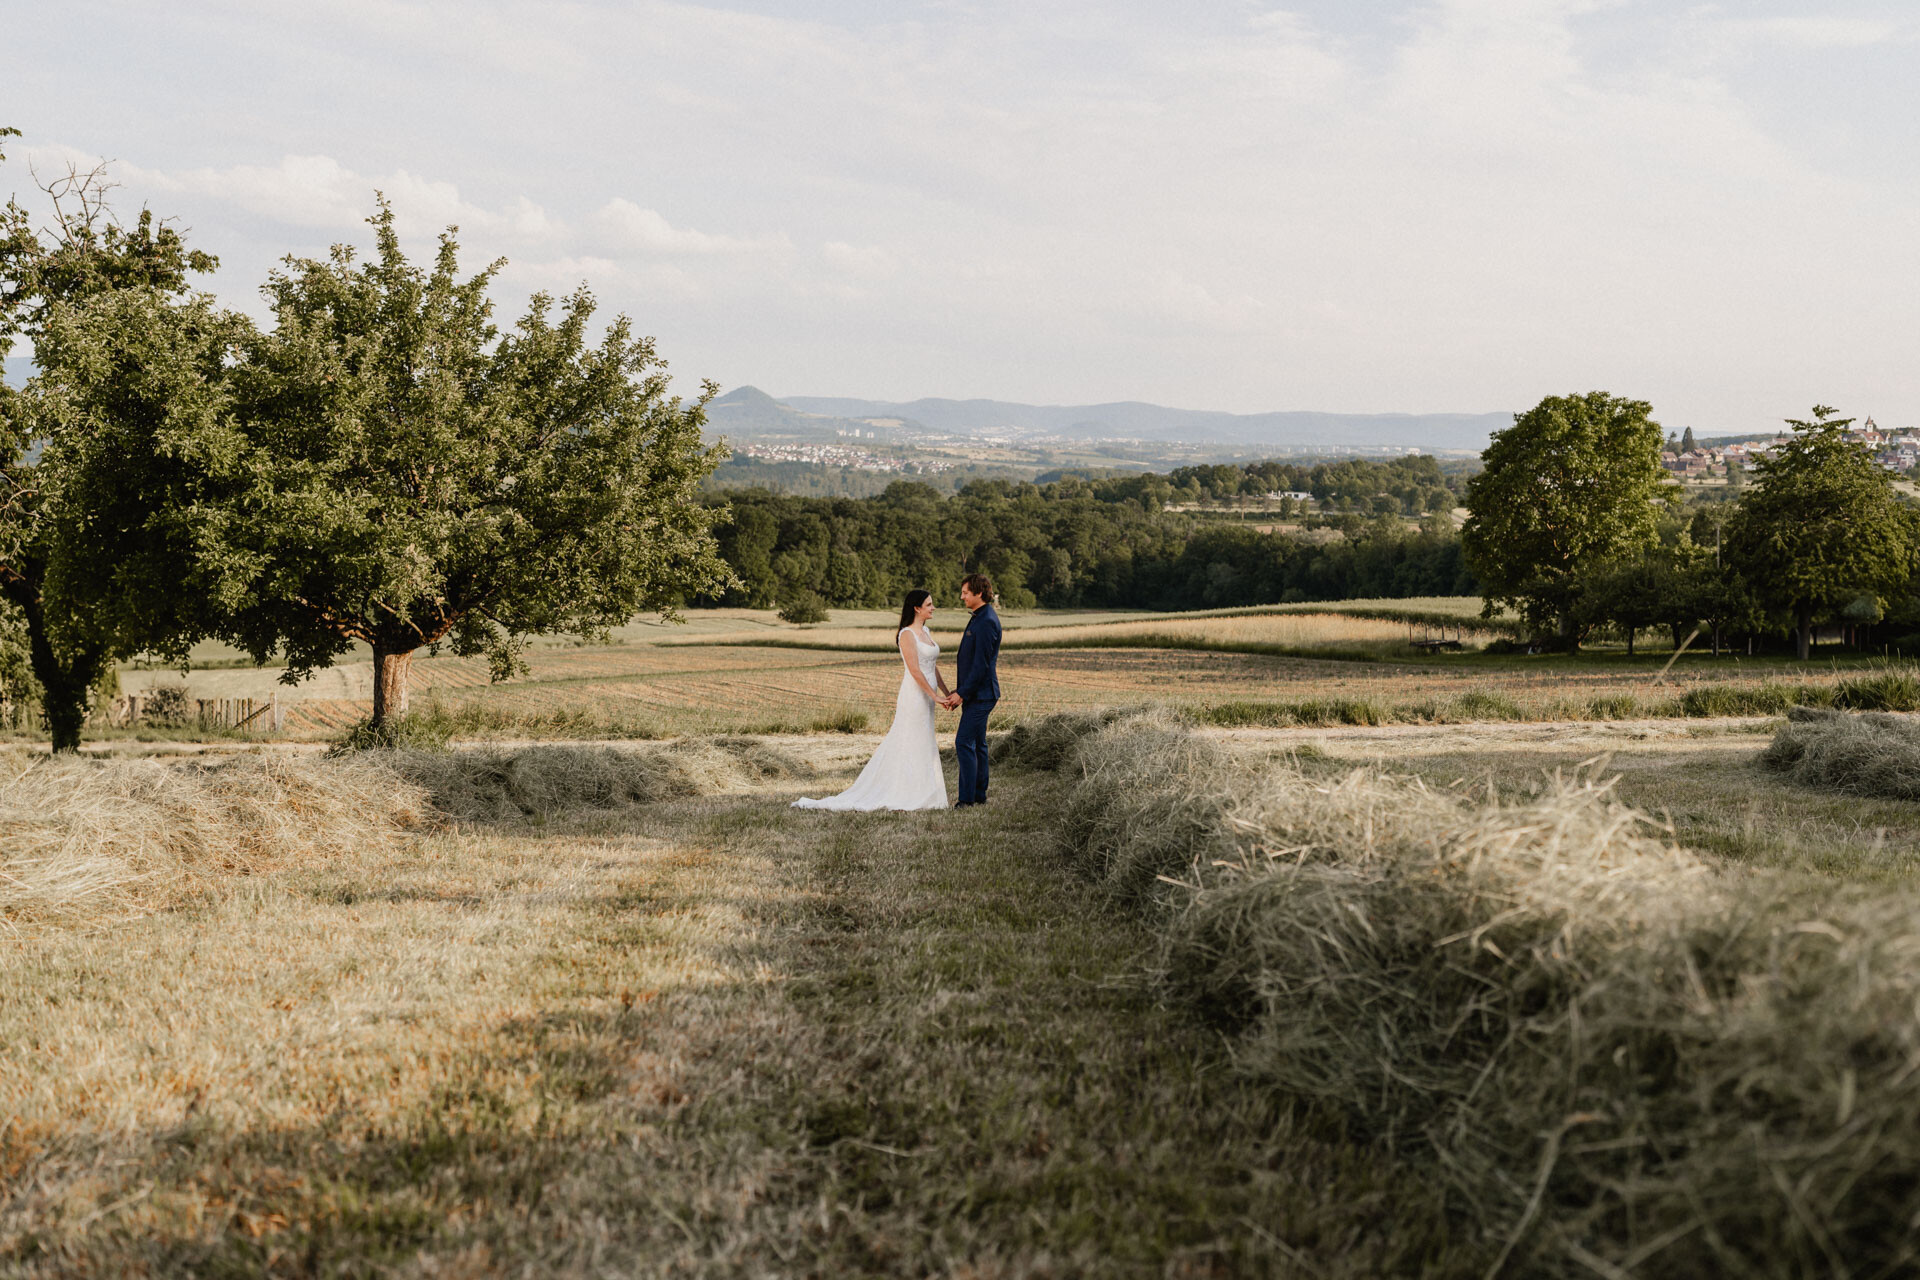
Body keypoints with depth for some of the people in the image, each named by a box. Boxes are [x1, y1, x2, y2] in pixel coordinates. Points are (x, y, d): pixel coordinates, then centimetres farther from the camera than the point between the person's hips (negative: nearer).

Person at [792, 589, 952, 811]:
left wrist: (946, 693, 15)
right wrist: (934, 696, -18)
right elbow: (915, 670, -19)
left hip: (926, 698, 9)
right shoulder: (907, 634, -13)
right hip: (914, 695, -9)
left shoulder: (926, 632, 14)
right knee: (912, 747, -5)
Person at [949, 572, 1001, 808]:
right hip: (975, 693, 10)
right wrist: (960, 691, 17)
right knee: (976, 743, 13)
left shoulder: (987, 622, -18)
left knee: (964, 742, -10)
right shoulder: (979, 618, 15)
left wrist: (962, 693, -18)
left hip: (980, 694, -10)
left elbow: (981, 664, -22)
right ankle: (979, 794, 19)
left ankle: (967, 797, -7)